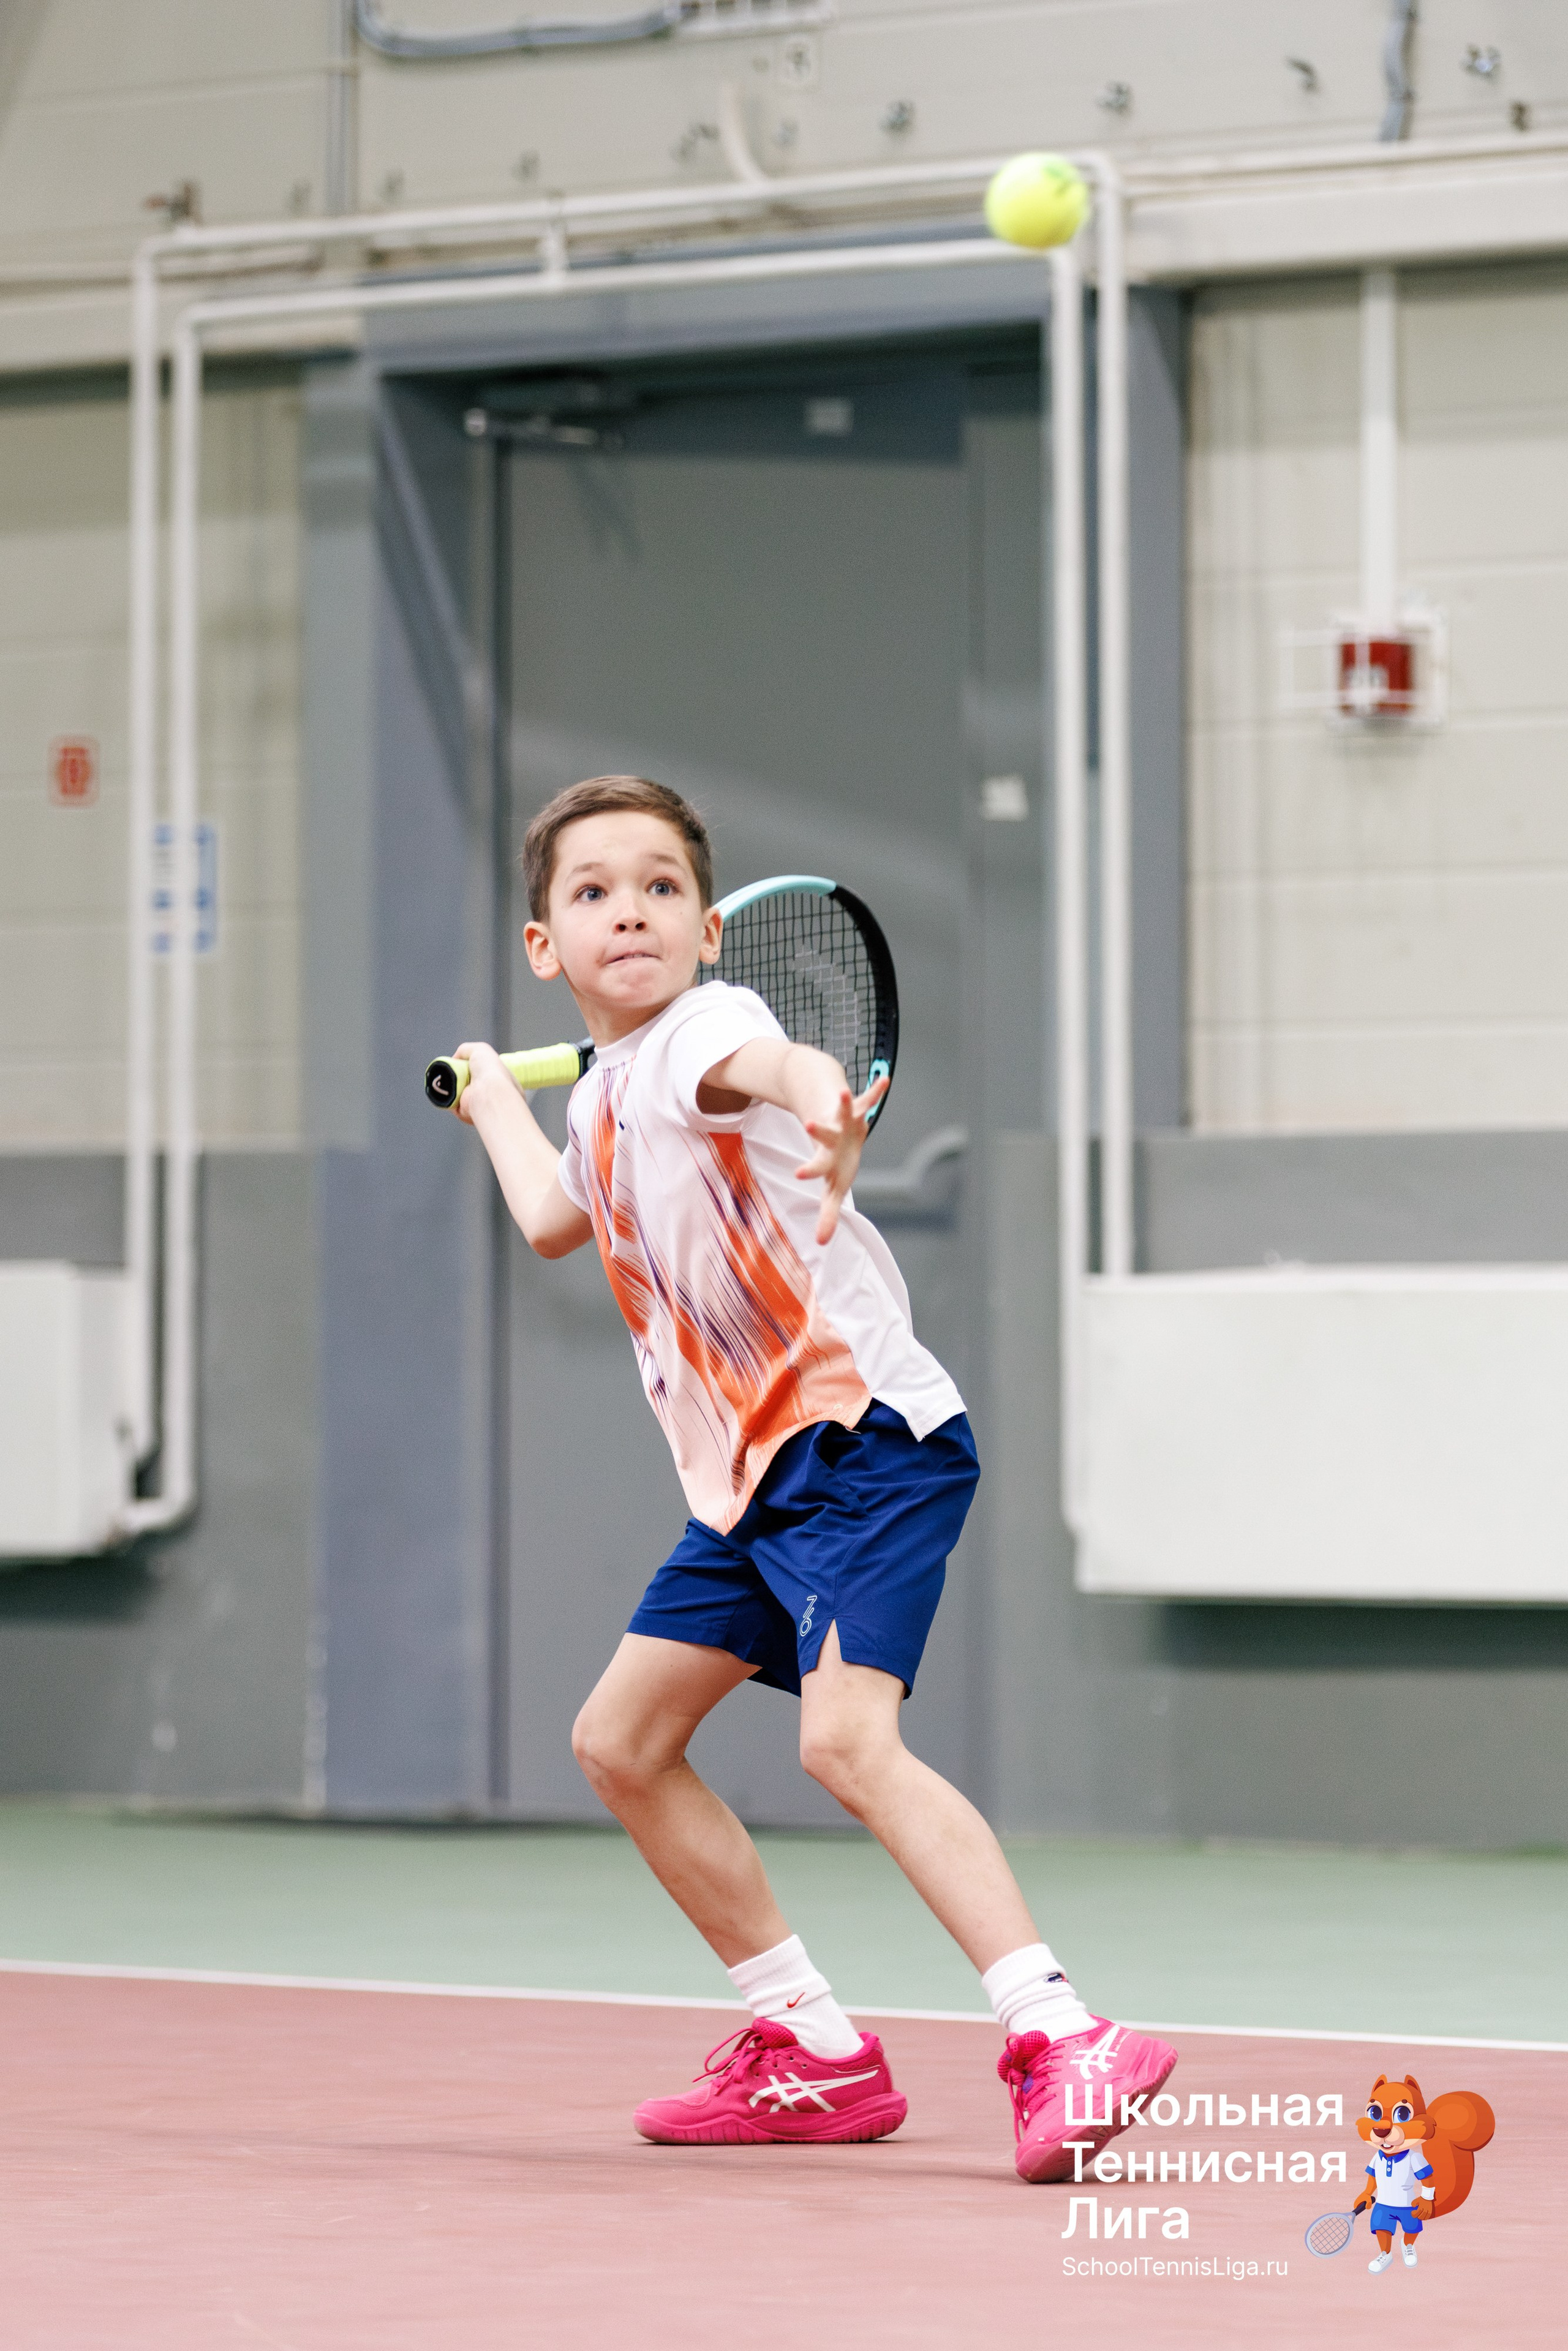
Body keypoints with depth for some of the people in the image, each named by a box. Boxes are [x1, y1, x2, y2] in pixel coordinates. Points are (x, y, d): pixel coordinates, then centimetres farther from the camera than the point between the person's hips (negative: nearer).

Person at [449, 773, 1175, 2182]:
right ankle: (816, 2057, 23)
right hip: (752, 1479, 10)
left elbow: (767, 1061, -42)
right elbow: (554, 1219, 39)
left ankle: (1061, 2040, -31)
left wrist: (820, 1110, -64)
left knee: (846, 1738, -27)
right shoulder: (607, 1100, 14)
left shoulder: (702, 1027, -13)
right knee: (621, 1744, 14)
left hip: (864, 1440, -10)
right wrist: (495, 1099, 53)